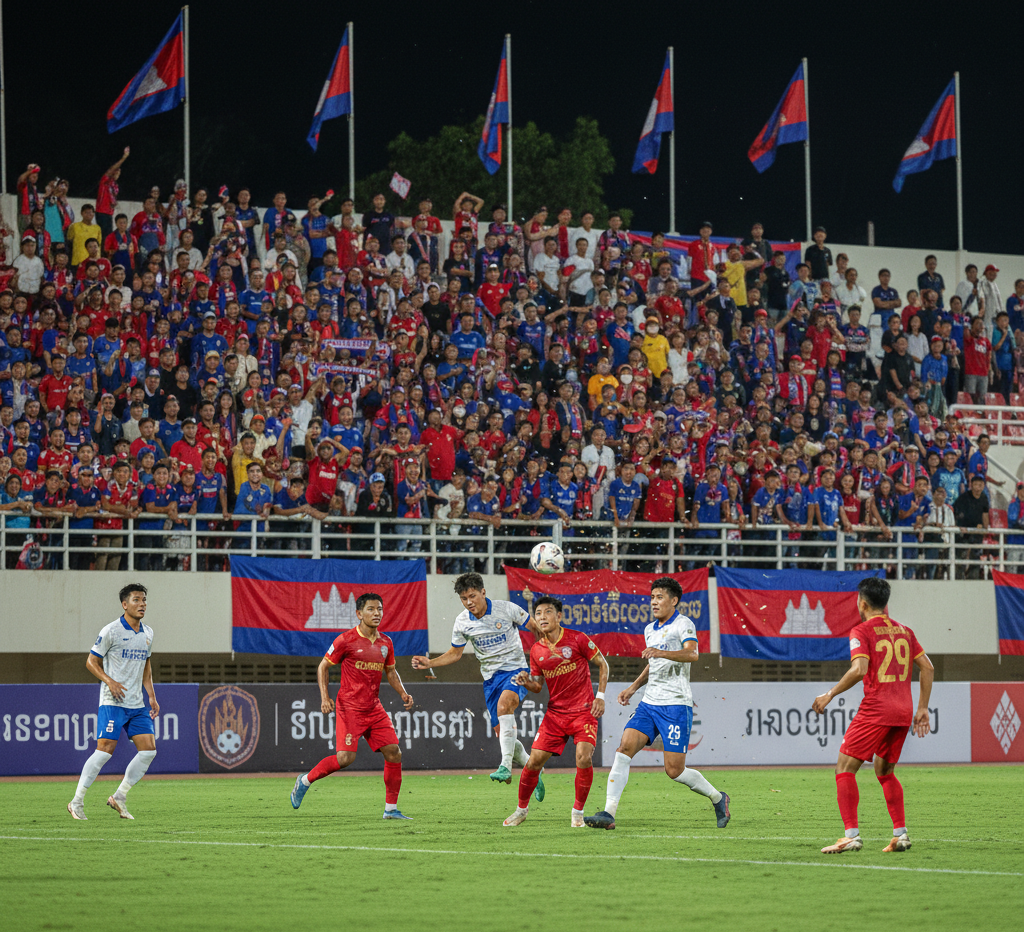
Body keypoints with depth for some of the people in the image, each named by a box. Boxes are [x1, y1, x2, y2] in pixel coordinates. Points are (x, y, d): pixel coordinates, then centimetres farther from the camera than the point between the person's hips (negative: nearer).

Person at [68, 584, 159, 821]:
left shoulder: (147, 633, 12)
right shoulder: (112, 631, -8)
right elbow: (91, 661, -4)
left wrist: (151, 696, 16)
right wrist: (109, 681, -19)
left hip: (137, 704, 7)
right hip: (112, 702, -7)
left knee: (149, 750, -3)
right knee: (105, 750, -13)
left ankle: (120, 797, 9)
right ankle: (77, 802, -3)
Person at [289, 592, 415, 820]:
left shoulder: (385, 643, 9)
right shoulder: (346, 640, -9)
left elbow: (391, 671, 24)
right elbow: (323, 667, -1)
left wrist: (403, 693, 7)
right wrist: (324, 697, -12)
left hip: (374, 708, 6)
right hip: (349, 706, -6)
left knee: (394, 752, -3)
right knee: (346, 757, -17)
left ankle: (391, 808, 7)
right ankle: (305, 780, 7)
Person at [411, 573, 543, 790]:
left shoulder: (507, 609, -11)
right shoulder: (462, 622, 0)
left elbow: (536, 629, 1)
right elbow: (455, 653, 14)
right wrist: (429, 663, 1)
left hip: (515, 669, -5)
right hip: (490, 677, 5)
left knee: (504, 705, -34)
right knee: (502, 733, 1)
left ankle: (506, 766, -39)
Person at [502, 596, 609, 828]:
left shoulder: (578, 639, -8)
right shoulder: (536, 651, 4)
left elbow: (602, 664, 1)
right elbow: (538, 687, 12)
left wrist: (600, 696, -7)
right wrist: (527, 683, -10)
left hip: (583, 711, -3)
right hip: (555, 712, 3)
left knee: (584, 758, -20)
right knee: (534, 761, -4)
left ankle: (578, 812, -2)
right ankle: (522, 809, 18)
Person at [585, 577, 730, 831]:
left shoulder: (683, 624, -6)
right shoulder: (649, 631, 17)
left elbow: (692, 654, -26)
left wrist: (661, 652, -41)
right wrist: (633, 687, 20)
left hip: (676, 705, -7)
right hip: (649, 703, 7)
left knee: (674, 770, -6)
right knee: (624, 748, -13)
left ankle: (717, 798, 19)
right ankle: (609, 813, -17)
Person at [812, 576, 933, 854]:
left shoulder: (862, 632, -4)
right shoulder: (904, 631, 15)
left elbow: (859, 669, -19)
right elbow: (927, 668, 13)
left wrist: (830, 694, -9)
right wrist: (922, 708, 17)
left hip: (876, 710, -7)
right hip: (903, 711, 7)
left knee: (845, 769, -3)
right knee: (884, 771, 21)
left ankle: (852, 835, -14)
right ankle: (901, 834, 12)